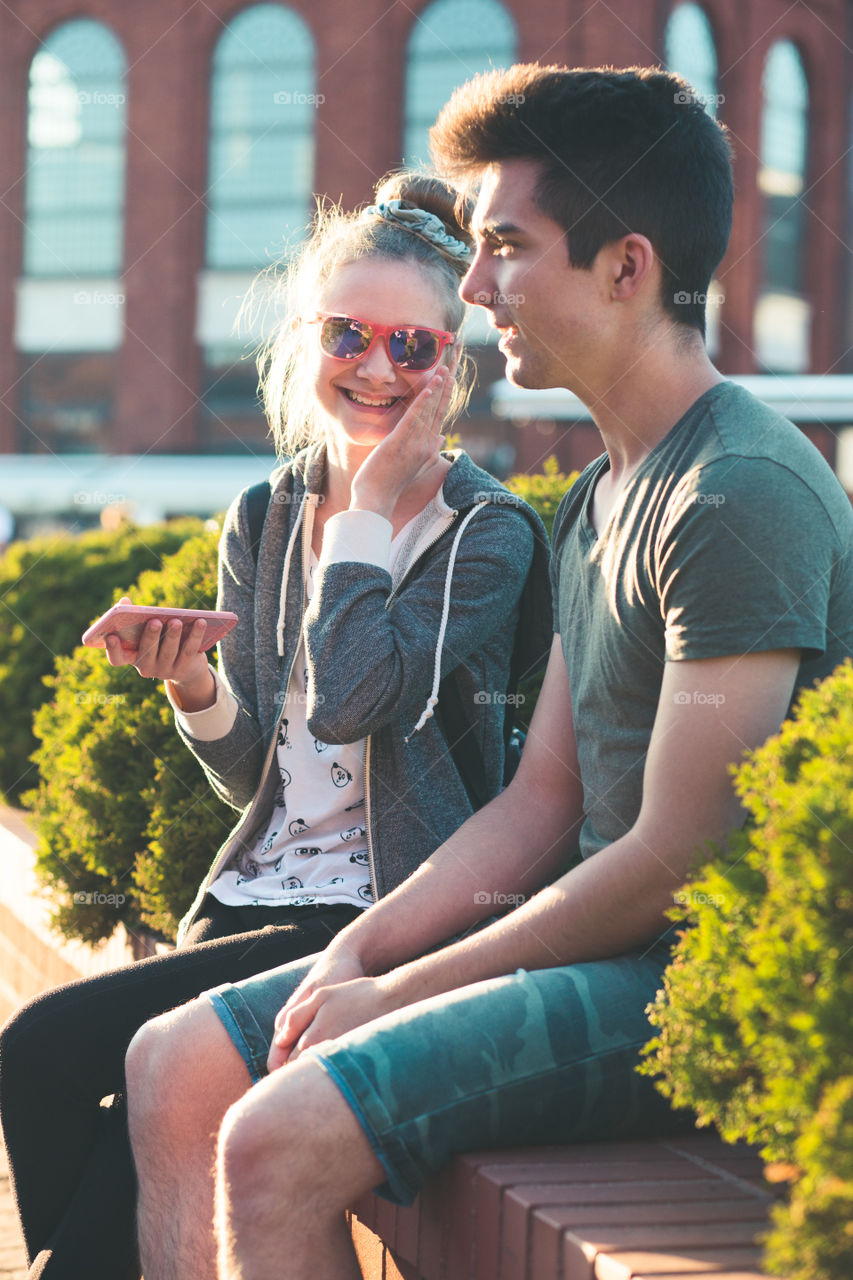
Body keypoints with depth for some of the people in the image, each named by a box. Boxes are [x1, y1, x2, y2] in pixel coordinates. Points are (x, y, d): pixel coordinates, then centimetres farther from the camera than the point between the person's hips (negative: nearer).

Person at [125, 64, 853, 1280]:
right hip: (602, 942, 10)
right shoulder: (596, 501, 14)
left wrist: (398, 994, -13)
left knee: (279, 1141, -24)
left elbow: (676, 856, -21)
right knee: (177, 1066, 5)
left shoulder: (745, 496, -18)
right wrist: (358, 953, 1)